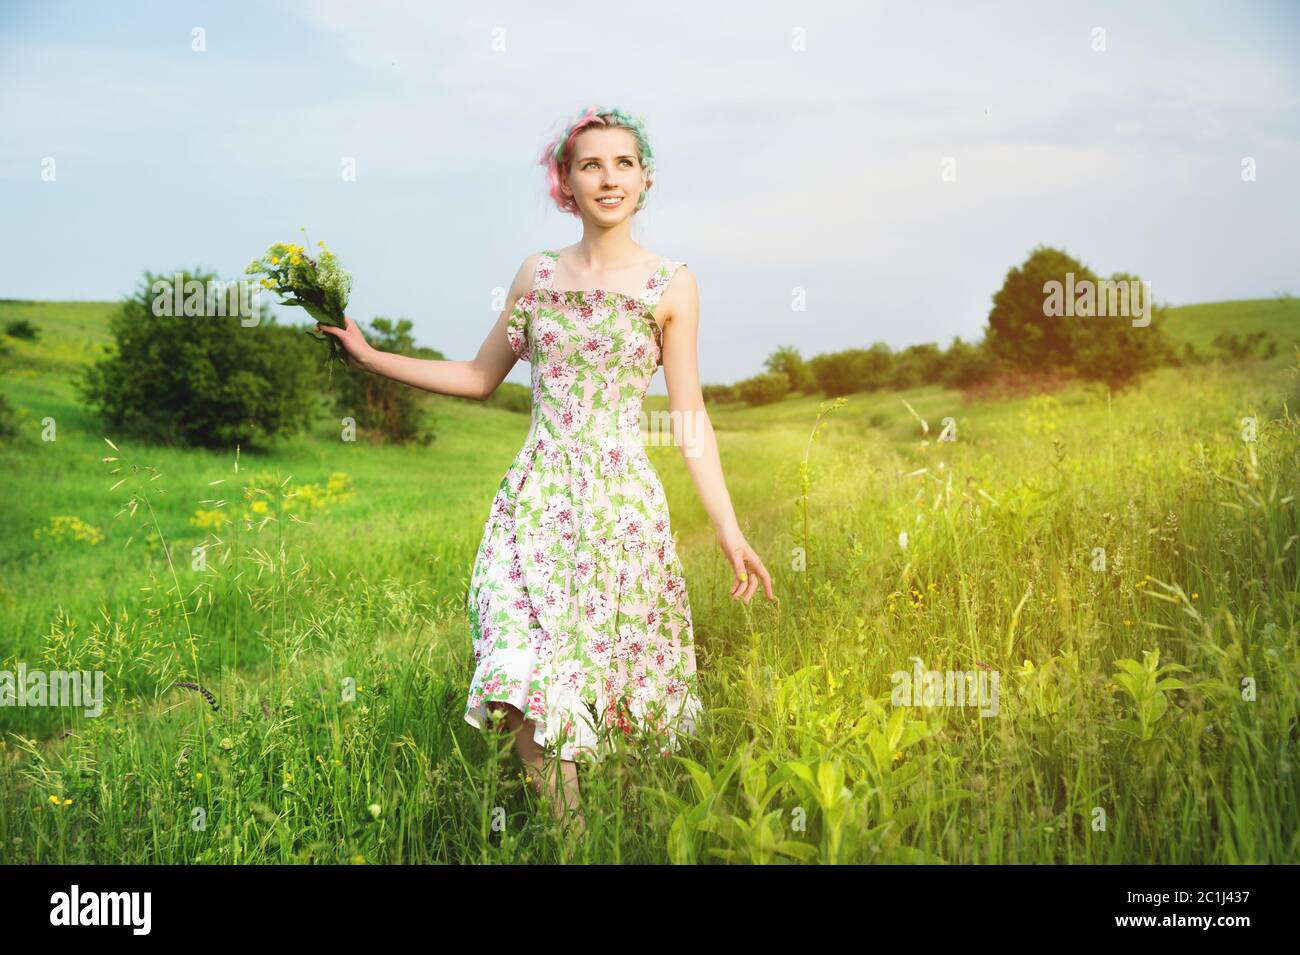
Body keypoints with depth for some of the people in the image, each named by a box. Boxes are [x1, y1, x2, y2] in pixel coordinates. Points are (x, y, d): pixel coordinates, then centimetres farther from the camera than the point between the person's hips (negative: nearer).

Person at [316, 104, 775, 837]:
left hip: (622, 503, -2)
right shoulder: (536, 273, 8)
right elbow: (480, 378, 17)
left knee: (612, 674, 1)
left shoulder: (671, 286, 0)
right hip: (537, 497, 2)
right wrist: (371, 358, 13)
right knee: (526, 686, -8)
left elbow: (689, 417, -1)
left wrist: (730, 530, -7)